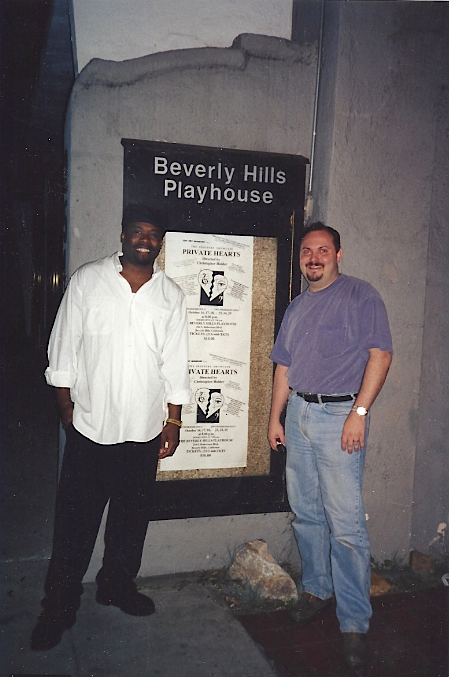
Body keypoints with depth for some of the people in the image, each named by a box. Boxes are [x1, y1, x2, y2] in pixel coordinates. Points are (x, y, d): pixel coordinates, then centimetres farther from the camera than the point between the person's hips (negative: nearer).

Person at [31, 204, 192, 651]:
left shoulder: (171, 295, 5)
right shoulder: (87, 280, 0)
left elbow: (174, 364, 7)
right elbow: (64, 349, 2)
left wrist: (174, 420, 5)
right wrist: (66, 407, 0)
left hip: (145, 430, 2)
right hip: (90, 426, -2)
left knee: (133, 515, 15)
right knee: (76, 518, 6)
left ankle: (118, 584, 36)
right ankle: (60, 603, 23)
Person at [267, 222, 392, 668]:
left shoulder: (360, 296, -2)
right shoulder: (296, 307, 18)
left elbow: (381, 355, -9)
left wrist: (359, 413, -16)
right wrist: (275, 418, 15)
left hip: (339, 415, -6)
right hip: (298, 414, 7)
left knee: (345, 521, -7)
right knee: (305, 512, 13)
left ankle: (354, 622, 4)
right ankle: (316, 589, 30)